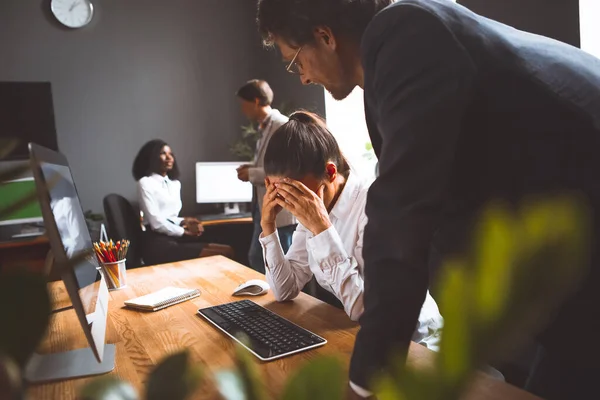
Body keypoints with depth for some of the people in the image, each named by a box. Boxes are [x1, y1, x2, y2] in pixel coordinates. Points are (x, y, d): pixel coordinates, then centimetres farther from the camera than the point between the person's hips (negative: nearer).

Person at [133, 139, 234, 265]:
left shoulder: (175, 183, 19)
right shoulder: (145, 183, -3)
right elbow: (156, 222, -11)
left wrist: (183, 221, -1)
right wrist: (184, 232, -4)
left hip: (175, 238, 7)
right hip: (157, 243, -7)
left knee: (226, 250, -14)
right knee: (222, 254, -23)